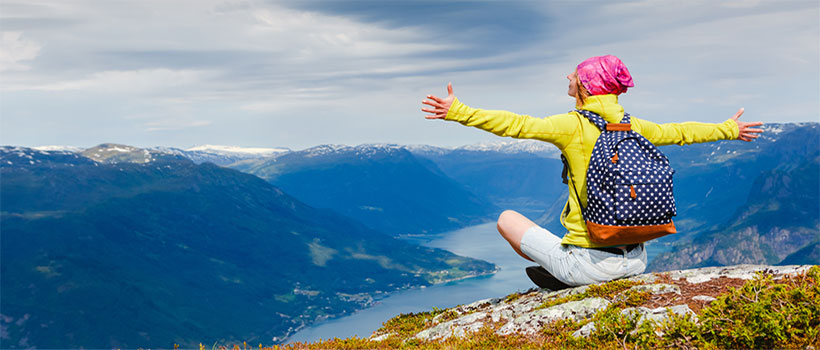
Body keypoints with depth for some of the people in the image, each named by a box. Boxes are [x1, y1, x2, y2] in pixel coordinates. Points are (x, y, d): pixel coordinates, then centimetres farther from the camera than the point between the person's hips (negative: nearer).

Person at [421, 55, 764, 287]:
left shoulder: (574, 126, -12)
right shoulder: (633, 127, 5)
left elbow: (516, 125, -20)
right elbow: (679, 132, 21)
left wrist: (458, 112, -19)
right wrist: (729, 129, 38)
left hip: (589, 265, -6)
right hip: (636, 262, 6)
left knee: (507, 218, 12)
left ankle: (558, 275, 19)